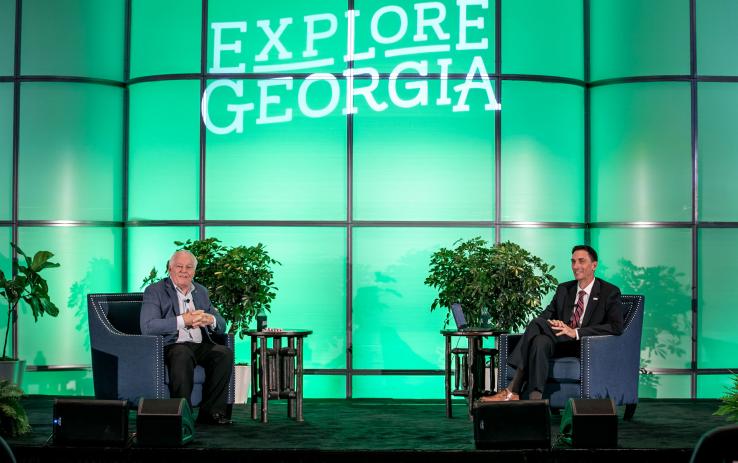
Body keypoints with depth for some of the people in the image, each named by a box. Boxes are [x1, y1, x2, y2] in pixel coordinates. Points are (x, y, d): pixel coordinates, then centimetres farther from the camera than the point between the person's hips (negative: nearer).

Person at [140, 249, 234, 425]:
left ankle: (210, 411, -15)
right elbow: (147, 327, -13)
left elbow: (222, 328, 18)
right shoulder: (154, 291, 4)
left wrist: (211, 320, -7)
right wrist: (182, 321, -19)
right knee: (182, 356, -37)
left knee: (225, 353, -22)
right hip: (172, 346, -5)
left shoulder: (201, 291, 21)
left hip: (201, 345, 5)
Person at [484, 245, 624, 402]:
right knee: (540, 340, -33)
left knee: (537, 324, -29)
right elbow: (546, 315, 14)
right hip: (561, 342, 5)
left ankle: (513, 390, -35)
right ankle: (534, 398, -40)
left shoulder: (610, 292, 2)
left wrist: (576, 332, -21)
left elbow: (616, 327, -12)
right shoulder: (563, 289, 19)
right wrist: (552, 323, -13)